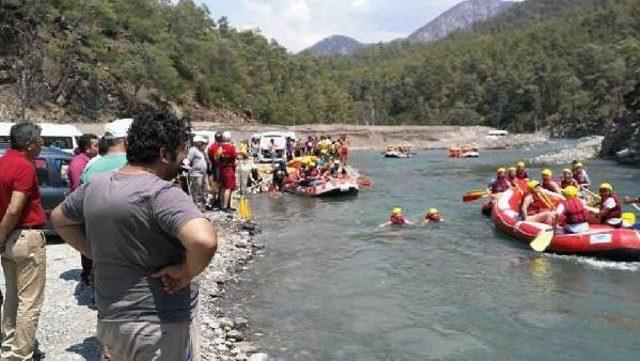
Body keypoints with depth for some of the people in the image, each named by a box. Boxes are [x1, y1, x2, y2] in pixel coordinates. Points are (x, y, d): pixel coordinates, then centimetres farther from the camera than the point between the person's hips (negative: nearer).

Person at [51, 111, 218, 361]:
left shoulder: (95, 186, 1)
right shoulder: (162, 194, -23)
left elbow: (59, 218, 20)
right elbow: (204, 241, -39)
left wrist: (98, 255, 13)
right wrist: (187, 272, -19)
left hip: (109, 320, 7)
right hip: (160, 326, -6)